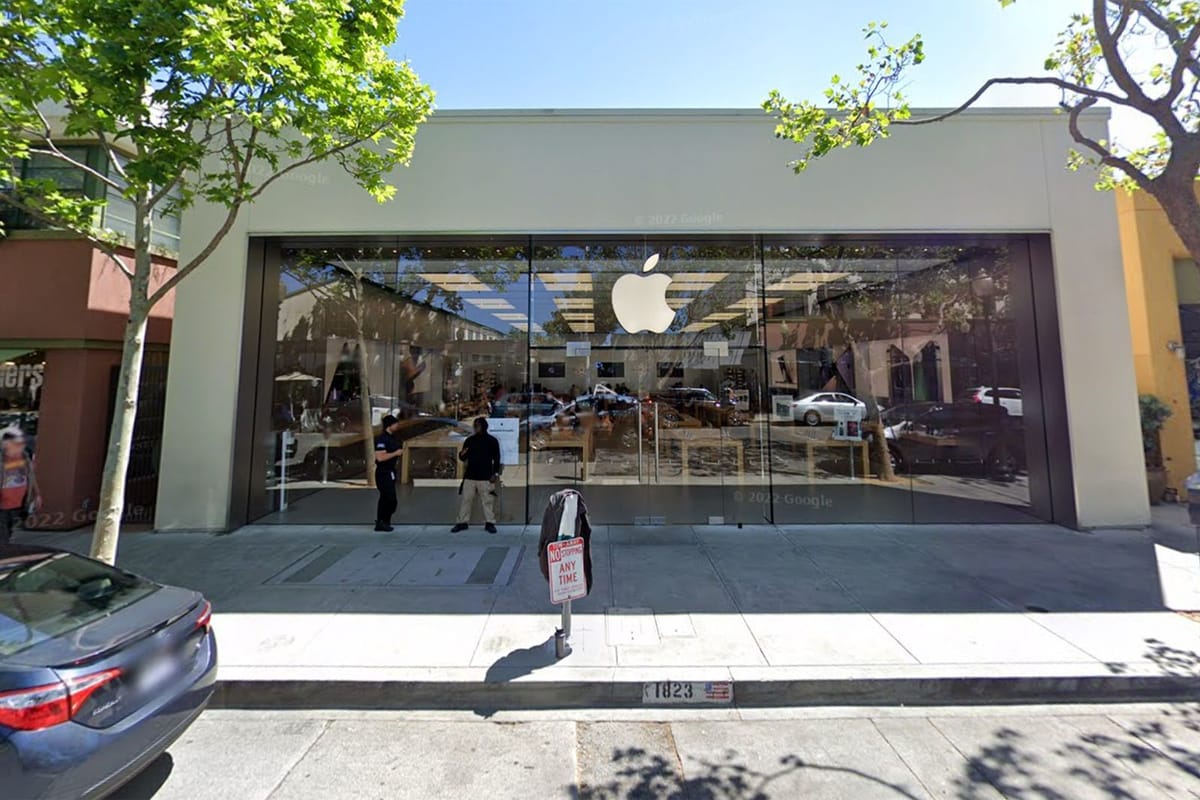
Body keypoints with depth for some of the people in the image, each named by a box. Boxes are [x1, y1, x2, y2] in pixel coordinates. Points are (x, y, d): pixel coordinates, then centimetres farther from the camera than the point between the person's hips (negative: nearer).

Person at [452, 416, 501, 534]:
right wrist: (462, 454, -12)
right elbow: (463, 458, 12)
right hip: (469, 476, 3)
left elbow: (496, 459, 0)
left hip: (485, 477, -3)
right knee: (465, 499, 4)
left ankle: (489, 523, 7)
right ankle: (462, 522, 15)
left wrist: (495, 474, -7)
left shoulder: (492, 440, 1)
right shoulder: (469, 440, 9)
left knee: (488, 500, -2)